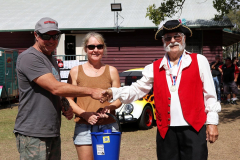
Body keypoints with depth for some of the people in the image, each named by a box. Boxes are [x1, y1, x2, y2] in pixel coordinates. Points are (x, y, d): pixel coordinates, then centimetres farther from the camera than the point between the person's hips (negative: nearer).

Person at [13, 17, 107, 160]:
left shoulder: (52, 60, 19)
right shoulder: (28, 58, -12)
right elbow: (55, 88, -19)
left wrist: (65, 109, 5)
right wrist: (91, 91, -16)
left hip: (53, 133, 9)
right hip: (33, 134, -8)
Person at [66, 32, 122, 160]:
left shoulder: (111, 71, 10)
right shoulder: (75, 71, 7)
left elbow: (119, 98, 11)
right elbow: (69, 99, 5)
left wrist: (109, 107, -11)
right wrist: (84, 113, -12)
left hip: (108, 126, 1)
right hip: (84, 127, -1)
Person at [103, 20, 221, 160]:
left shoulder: (199, 61, 5)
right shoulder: (155, 68, 11)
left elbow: (209, 94, 4)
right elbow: (137, 89, 7)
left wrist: (212, 122, 0)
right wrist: (113, 92, -9)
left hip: (194, 129, -2)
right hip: (166, 131, 3)